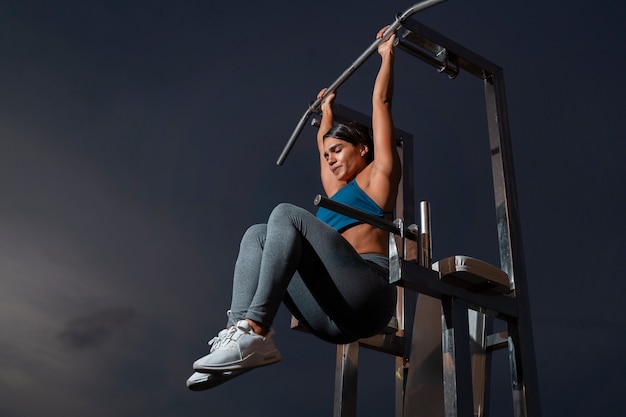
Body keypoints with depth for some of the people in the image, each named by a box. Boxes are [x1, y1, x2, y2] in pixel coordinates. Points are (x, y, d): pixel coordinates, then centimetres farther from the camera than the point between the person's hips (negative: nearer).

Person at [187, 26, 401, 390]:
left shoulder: (377, 175, 15)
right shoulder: (338, 191, 32)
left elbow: (381, 102, 17)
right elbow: (322, 143, 47)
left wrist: (388, 54, 26)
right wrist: (328, 109, 62)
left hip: (367, 294, -7)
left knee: (286, 214, -21)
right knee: (256, 236, -1)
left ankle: (256, 330, -36)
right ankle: (241, 330, -25)